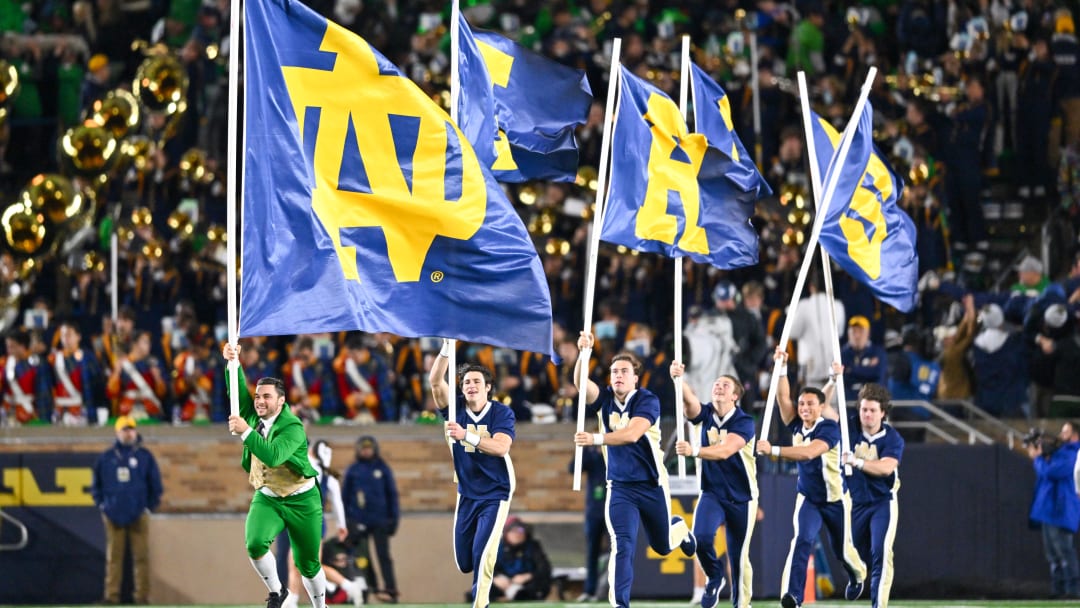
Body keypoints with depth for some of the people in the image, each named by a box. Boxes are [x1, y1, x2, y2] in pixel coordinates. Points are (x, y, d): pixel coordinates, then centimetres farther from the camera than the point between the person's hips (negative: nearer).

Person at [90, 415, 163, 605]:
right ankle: (111, 595, 1)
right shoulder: (107, 457, 7)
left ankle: (142, 595, 0)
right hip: (114, 516, 1)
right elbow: (96, 483, 16)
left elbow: (156, 485, 8)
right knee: (113, 557, 0)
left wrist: (150, 506, 4)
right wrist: (101, 504, 8)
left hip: (138, 516, -1)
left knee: (141, 557, -2)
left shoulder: (145, 456, 4)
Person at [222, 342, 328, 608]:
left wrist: (246, 433, -40)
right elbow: (238, 391, -13)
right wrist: (232, 363, -28)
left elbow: (273, 456, -35)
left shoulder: (293, 428, -21)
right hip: (266, 498, 4)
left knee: (308, 564, 5)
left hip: (301, 501, -4)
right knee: (255, 544, -23)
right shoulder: (254, 416, -3)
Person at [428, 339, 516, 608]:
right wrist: (447, 348, -31)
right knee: (463, 562, 10)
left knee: (482, 554, -18)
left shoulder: (502, 413, -13)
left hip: (495, 494, -4)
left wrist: (466, 436, -41)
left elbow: (501, 446, -29)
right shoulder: (456, 408, -5)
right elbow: (436, 381, -19)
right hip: (466, 494, 4)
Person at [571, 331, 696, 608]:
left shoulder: (647, 401, -16)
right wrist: (583, 353, -40)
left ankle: (679, 528, 53)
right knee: (622, 546, -16)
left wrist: (596, 439, -45)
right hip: (620, 488, 1)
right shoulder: (605, 398, -4)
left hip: (652, 486, -1)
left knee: (663, 546, 18)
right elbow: (580, 383, -23)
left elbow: (632, 434, -31)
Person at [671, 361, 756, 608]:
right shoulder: (705, 414, -3)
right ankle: (714, 577, 6)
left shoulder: (744, 422, -14)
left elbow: (724, 451, -29)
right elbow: (689, 400, -24)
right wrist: (679, 380, -44)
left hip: (741, 499, -2)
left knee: (739, 557, 2)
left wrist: (694, 450, -45)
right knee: (702, 537, -23)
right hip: (712, 493, 2)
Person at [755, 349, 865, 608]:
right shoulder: (797, 426, -7)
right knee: (802, 540, -21)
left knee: (842, 550, 14)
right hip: (808, 498, 3)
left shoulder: (829, 429, -25)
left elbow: (808, 453, -39)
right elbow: (783, 398, -17)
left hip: (835, 500, -3)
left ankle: (858, 574, 49)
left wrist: (774, 450, -47)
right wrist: (781, 367, -26)